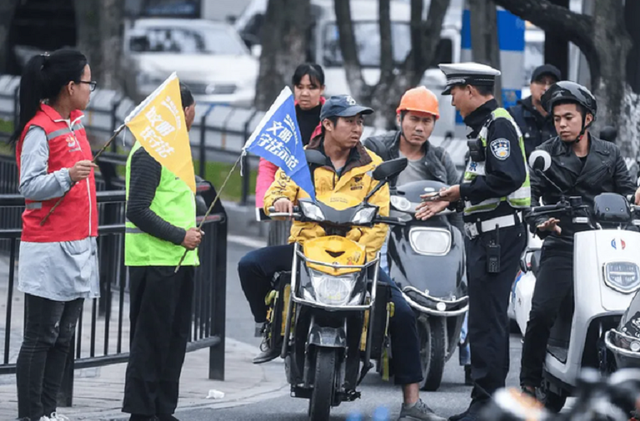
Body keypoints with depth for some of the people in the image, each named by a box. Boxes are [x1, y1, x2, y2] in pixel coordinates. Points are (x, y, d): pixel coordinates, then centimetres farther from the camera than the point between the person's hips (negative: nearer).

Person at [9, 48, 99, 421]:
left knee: (64, 336, 9)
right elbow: (30, 186, -18)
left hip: (80, 246, 9)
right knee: (41, 337, -6)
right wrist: (68, 176, -34)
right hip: (50, 248, -9)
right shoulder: (39, 130, -13)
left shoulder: (75, 122, 12)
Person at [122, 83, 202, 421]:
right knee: (151, 340, -6)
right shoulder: (149, 152, -13)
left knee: (174, 339, 11)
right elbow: (138, 210, -18)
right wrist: (180, 236, -18)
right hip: (154, 261, -10)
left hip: (178, 260, 10)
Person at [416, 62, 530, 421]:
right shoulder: (486, 125, 20)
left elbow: (508, 177, -24)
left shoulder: (499, 125, -12)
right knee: (487, 320, 14)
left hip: (499, 235, -11)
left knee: (486, 321, -10)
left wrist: (464, 191, -15)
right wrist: (450, 201, 17)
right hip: (486, 235, 11)